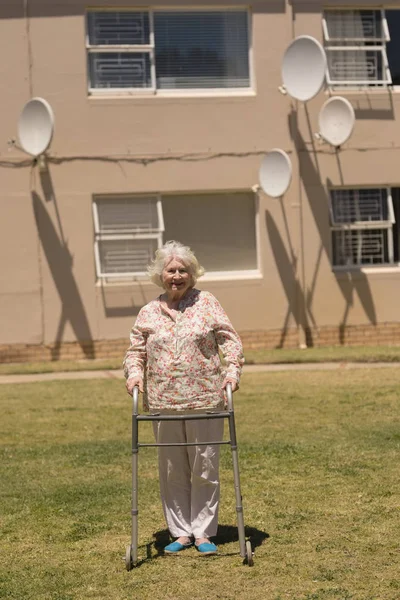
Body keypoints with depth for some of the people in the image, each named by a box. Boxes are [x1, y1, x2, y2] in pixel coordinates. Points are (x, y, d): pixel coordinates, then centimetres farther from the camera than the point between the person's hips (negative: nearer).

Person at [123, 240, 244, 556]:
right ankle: (181, 532, 20)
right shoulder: (148, 313, 9)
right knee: (173, 471, 9)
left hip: (205, 400, -2)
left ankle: (203, 532, 15)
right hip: (163, 403, 2)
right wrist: (135, 373, -6)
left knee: (205, 469, 4)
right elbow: (136, 351, 14)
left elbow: (230, 340, 2)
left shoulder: (207, 303, 4)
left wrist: (232, 370, -12)